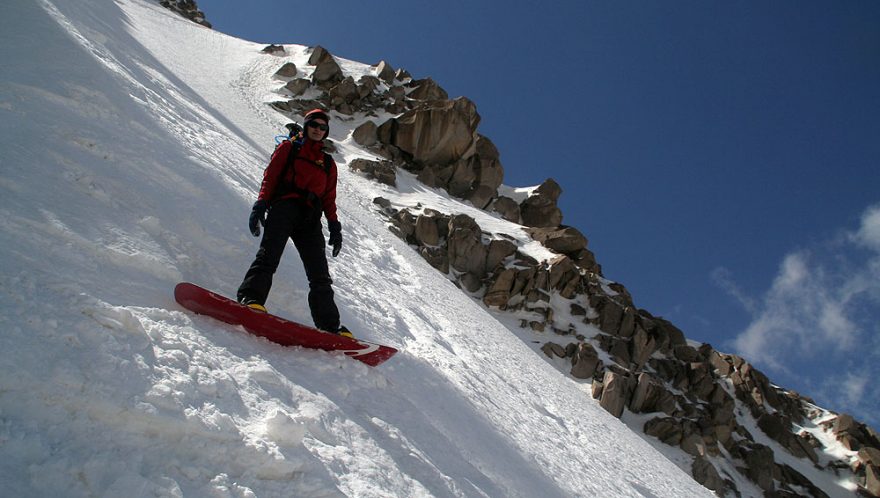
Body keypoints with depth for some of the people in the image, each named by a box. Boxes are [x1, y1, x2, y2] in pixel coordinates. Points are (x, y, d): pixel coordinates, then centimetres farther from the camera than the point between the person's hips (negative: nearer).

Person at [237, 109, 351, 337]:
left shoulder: (328, 163, 30)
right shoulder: (289, 147, 20)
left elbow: (329, 198, 24)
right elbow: (270, 176, 9)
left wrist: (334, 226, 11)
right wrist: (261, 203, -7)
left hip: (310, 218, 3)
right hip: (285, 205, -3)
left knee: (320, 275, -5)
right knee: (269, 254, -27)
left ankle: (330, 325, -7)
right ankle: (250, 298, -41)